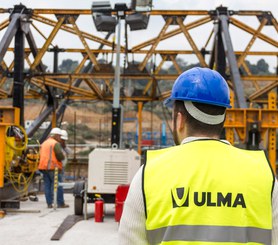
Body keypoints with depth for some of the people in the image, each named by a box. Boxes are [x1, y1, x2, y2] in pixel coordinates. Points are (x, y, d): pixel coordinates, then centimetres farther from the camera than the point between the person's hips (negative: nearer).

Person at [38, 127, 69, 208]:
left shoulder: (44, 143, 19)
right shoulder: (56, 143, -8)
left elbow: (40, 155, 20)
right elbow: (60, 156, -16)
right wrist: (62, 157, 4)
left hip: (43, 166, 8)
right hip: (53, 167, -8)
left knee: (47, 185, 7)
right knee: (58, 185, -2)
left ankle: (49, 203, 6)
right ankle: (60, 203, 0)